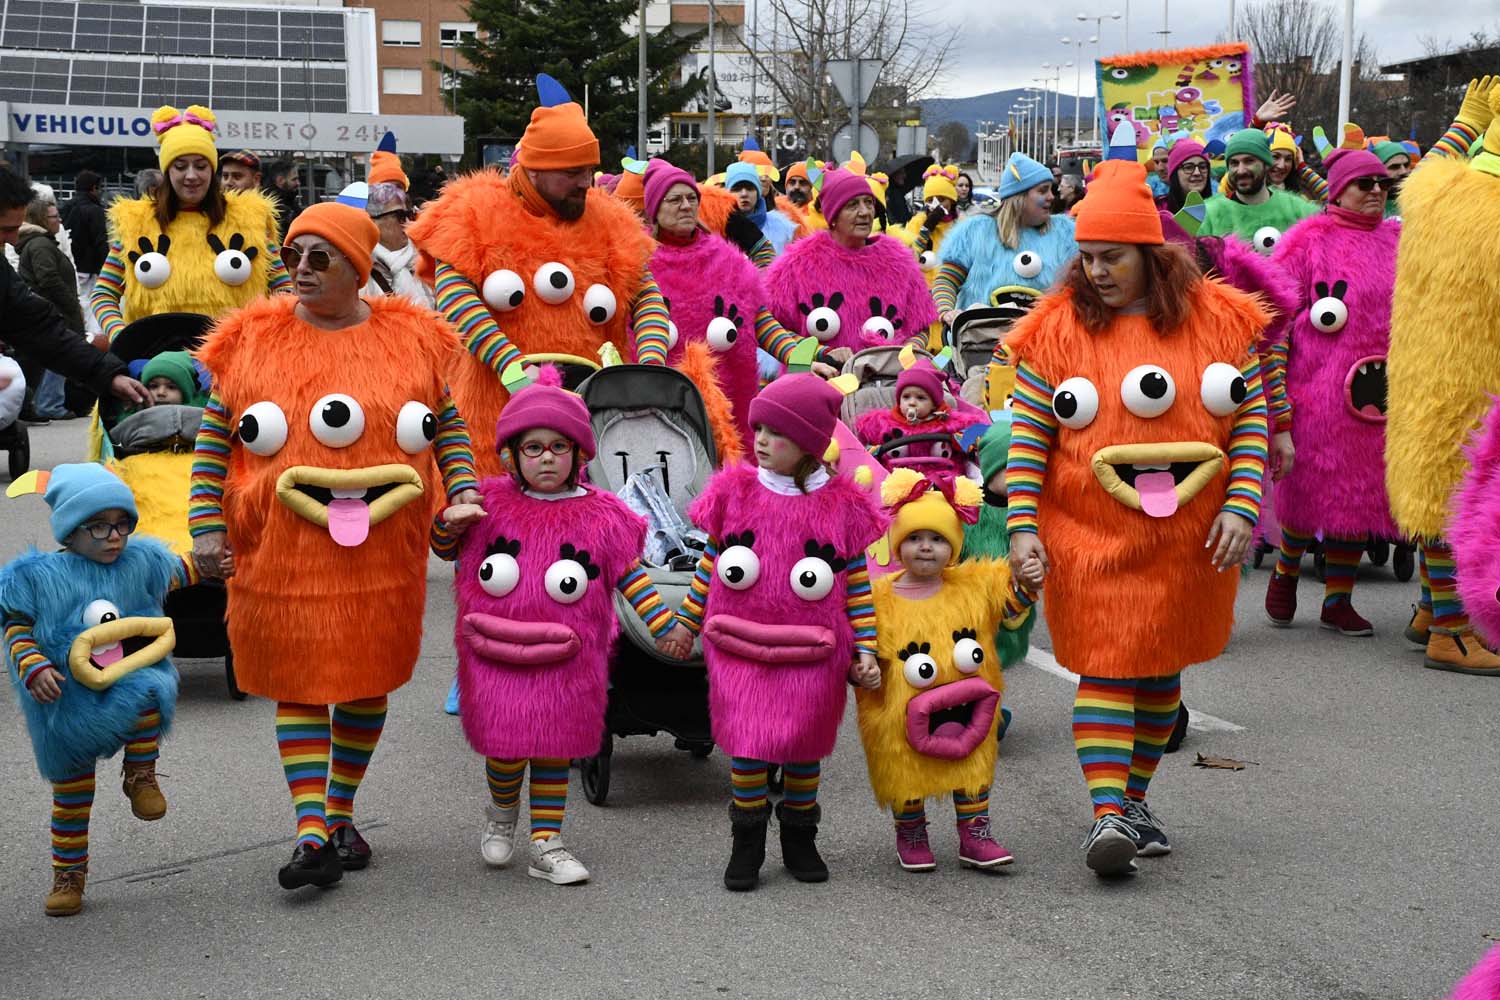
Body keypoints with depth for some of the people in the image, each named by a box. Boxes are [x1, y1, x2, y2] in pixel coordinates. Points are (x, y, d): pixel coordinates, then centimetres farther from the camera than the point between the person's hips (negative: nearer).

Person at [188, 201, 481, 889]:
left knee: (367, 678, 9)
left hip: (383, 548, 1)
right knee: (298, 680, -4)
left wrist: (463, 491, -2)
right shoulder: (253, 339, 2)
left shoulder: (409, 338, 4)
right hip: (283, 548, -1)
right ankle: (312, 834, -4)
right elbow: (214, 440, 5)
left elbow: (448, 424, 13)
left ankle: (340, 814, 26)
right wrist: (206, 528, -2)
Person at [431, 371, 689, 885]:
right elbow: (446, 549, 16)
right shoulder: (491, 504, 4)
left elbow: (629, 573, 4)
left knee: (554, 750, 5)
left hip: (566, 658, 0)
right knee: (504, 746, 0)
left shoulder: (600, 515, 1)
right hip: (497, 653, 0)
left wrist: (664, 625, -3)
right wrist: (448, 520, -7)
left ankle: (545, 844, 16)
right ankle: (502, 812, 32)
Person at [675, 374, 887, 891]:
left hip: (811, 652, 0)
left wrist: (866, 649, -1)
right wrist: (686, 624, 13)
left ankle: (800, 840, 27)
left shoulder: (841, 504, -3)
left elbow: (856, 584, 2)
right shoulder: (736, 490, 0)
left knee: (803, 750, 8)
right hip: (739, 646, 1)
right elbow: (710, 563, 10)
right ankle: (747, 844, 14)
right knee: (746, 748, -3)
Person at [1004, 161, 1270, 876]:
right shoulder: (1058, 328, -3)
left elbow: (1251, 420, 2)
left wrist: (1240, 506, -8)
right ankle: (1107, 815, -8)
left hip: (1190, 535, 2)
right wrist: (1022, 526, -10)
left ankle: (1132, 798, 26)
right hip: (1092, 534, -2)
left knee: (1162, 665, 11)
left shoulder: (1217, 318, 0)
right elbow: (1028, 436, -3)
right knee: (1106, 665, -8)